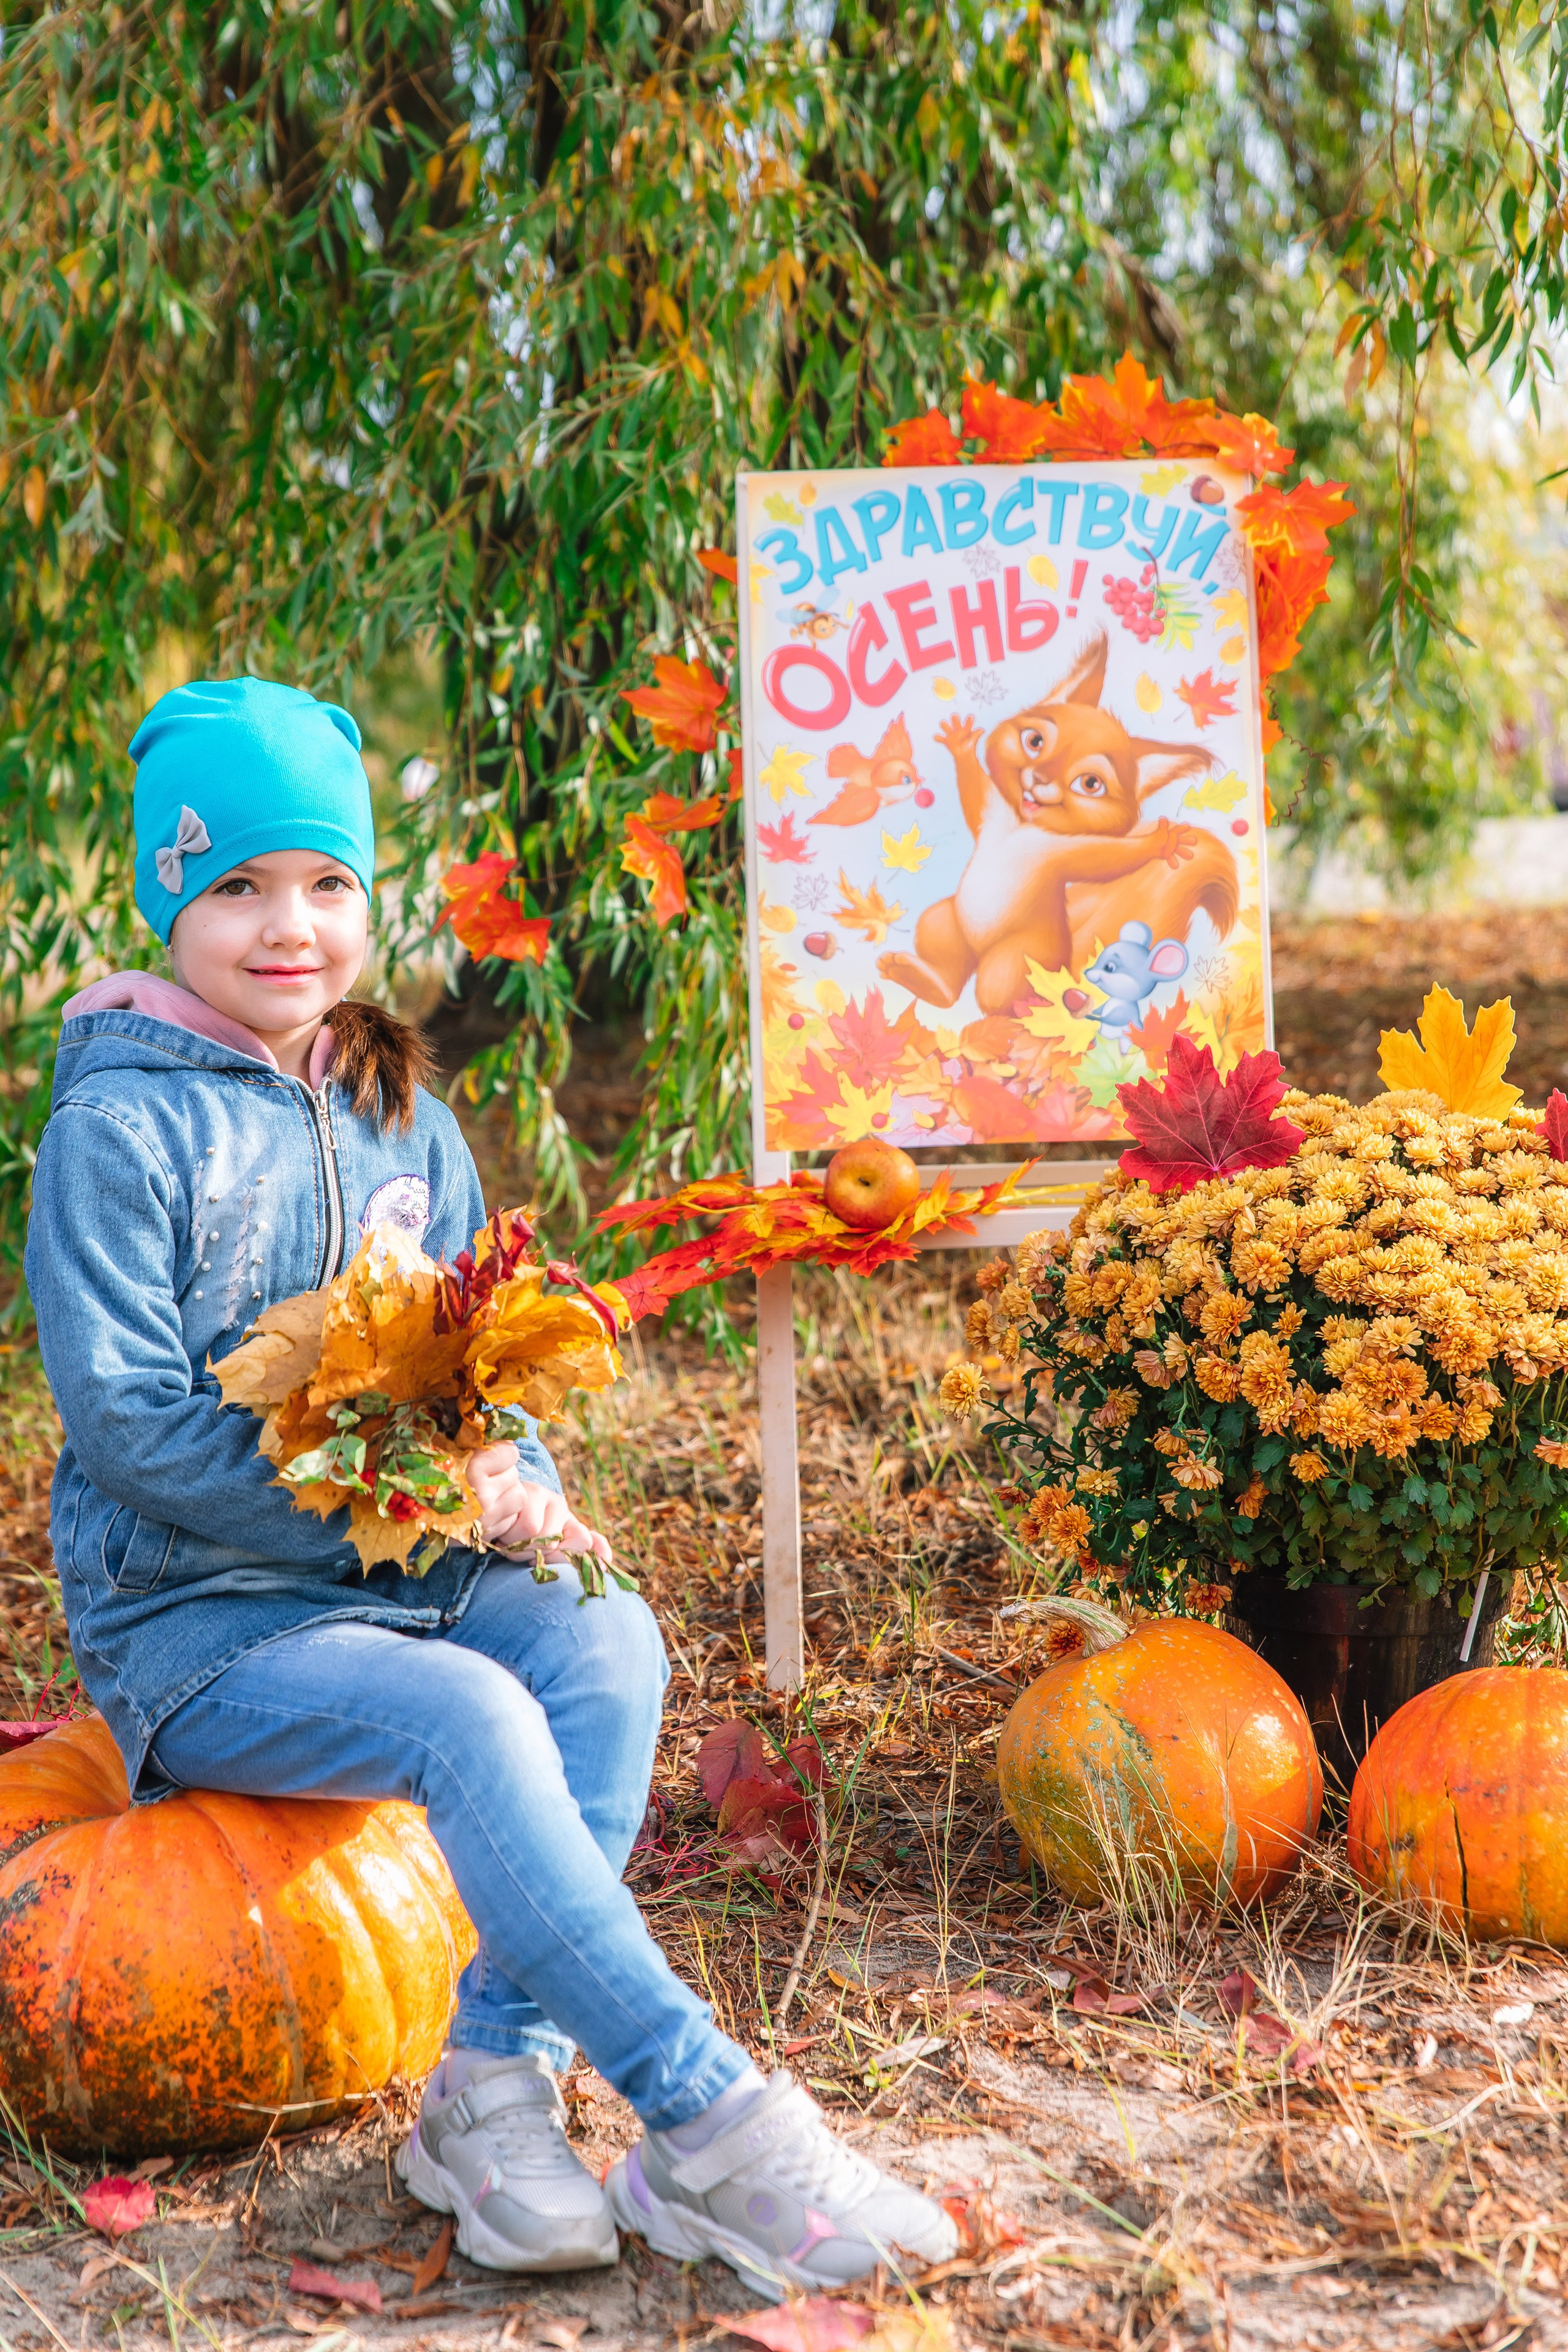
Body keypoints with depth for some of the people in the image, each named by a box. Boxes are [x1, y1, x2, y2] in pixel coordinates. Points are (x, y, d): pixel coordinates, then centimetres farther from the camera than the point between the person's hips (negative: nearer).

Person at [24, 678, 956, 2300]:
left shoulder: (404, 1129, 11)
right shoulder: (120, 1131, -9)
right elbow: (124, 1418, -15)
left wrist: (513, 1485, -11)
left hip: (402, 1573, 6)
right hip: (193, 1620, -5)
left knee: (607, 1644, -24)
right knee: (469, 1720, -31)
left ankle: (497, 2085, -19)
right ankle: (712, 2137, -26)